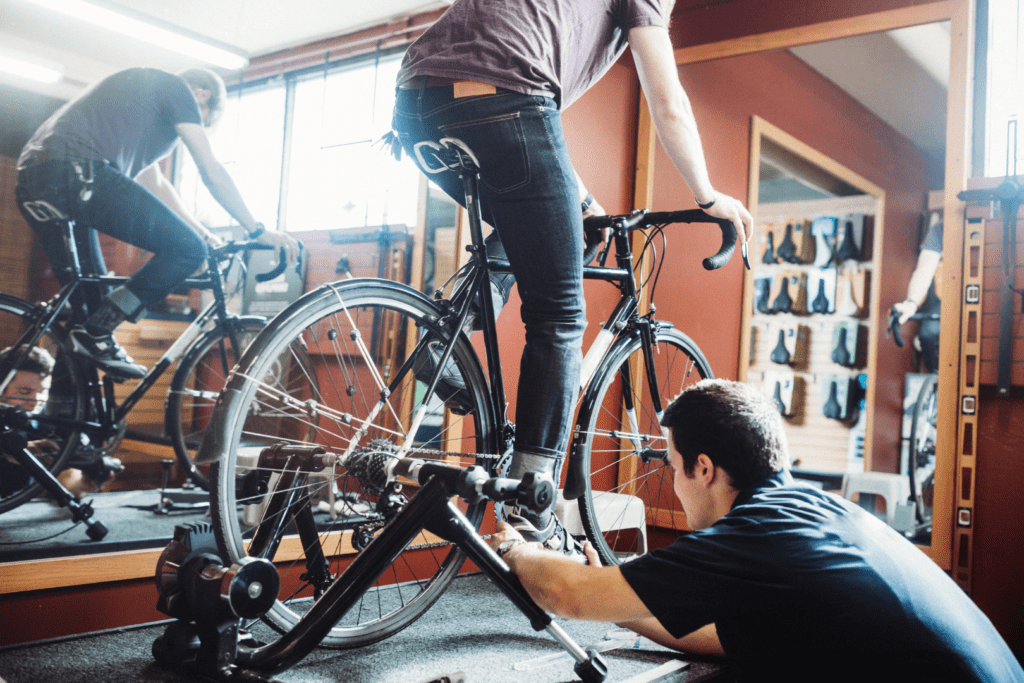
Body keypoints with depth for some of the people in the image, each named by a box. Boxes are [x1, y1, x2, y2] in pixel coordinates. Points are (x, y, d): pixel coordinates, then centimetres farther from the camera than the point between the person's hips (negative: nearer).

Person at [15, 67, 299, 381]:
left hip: (32, 184, 10)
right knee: (188, 249, -6)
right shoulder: (177, 88, 10)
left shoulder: (142, 90, 37)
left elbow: (155, 184, 40)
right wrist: (259, 231, 10)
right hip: (77, 173, -10)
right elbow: (212, 172, 4)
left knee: (86, 301, 19)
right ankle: (97, 335, -6)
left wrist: (205, 234, 41)